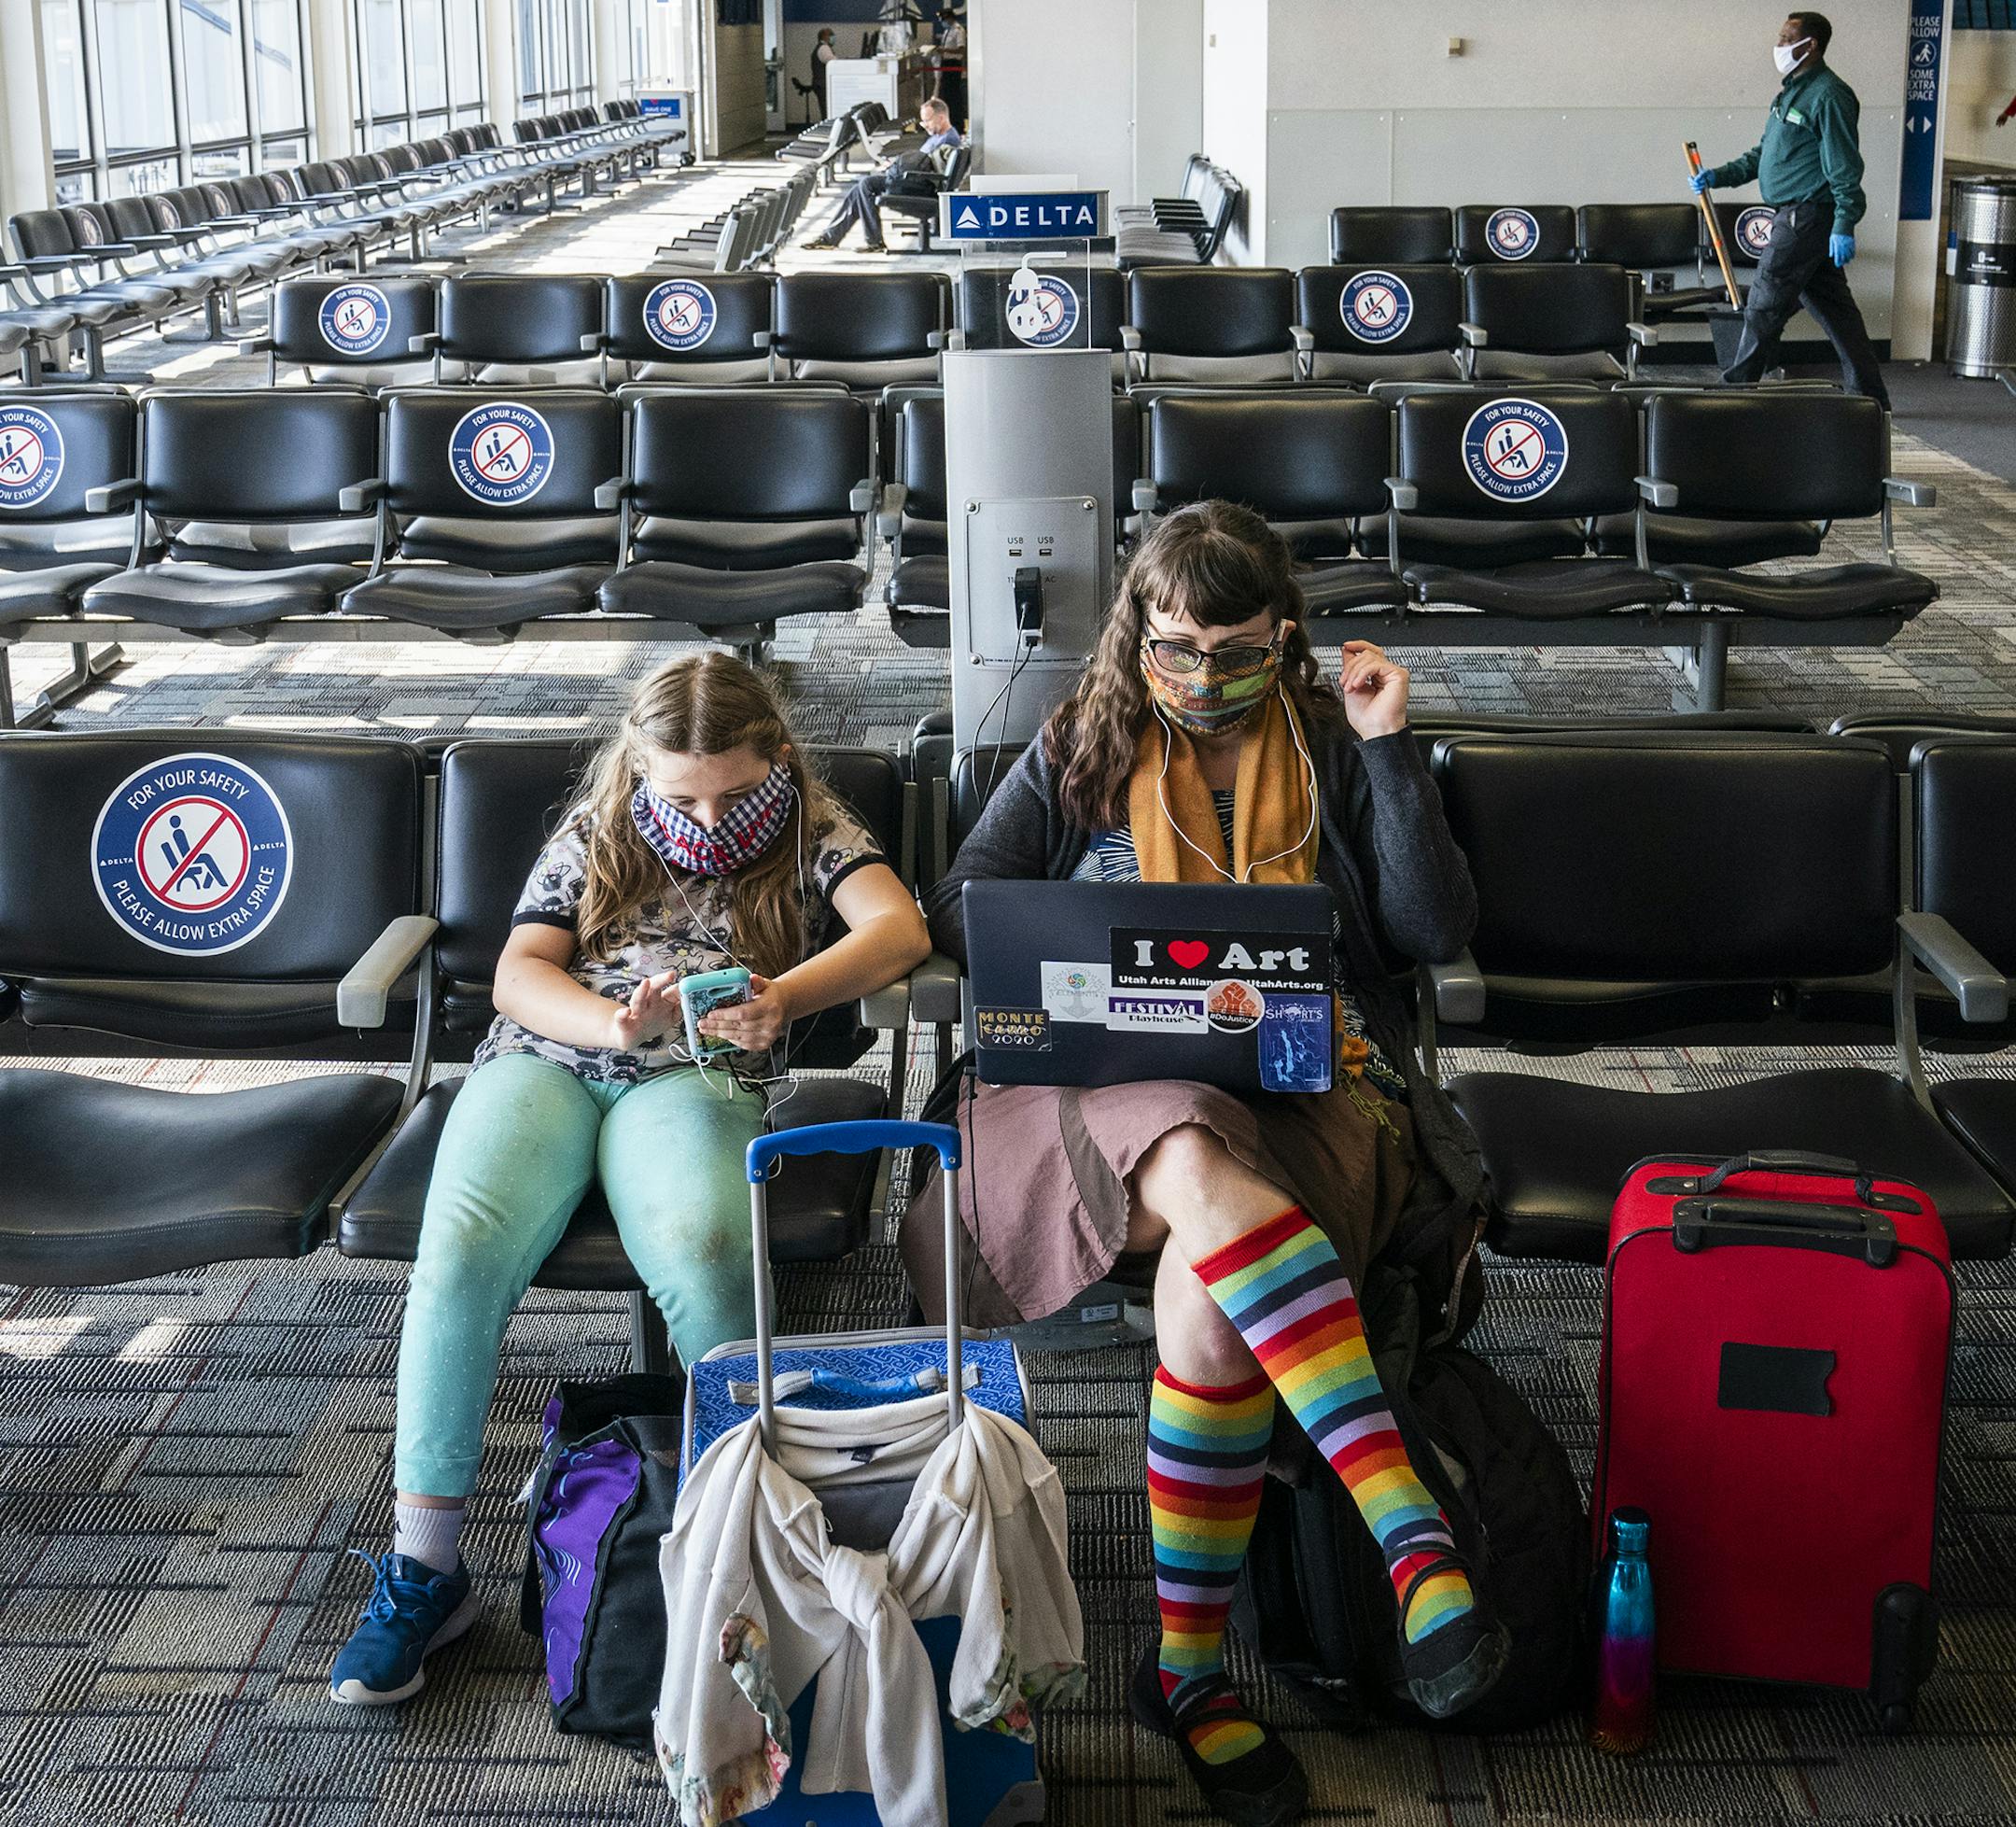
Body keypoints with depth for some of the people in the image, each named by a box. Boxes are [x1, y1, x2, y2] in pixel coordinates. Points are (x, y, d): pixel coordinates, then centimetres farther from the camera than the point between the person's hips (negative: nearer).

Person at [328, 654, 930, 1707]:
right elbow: (517, 974, 9)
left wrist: (784, 998, -27)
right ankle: (422, 1567, -20)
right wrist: (612, 1020, -15)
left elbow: (898, 928, -7)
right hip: (546, 1057, 2)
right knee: (461, 1247, -28)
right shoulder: (593, 837, 18)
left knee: (703, 1255, -36)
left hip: (693, 1077, -2)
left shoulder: (811, 833, 12)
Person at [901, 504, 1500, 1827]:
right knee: (1209, 1180, -40)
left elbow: (1439, 932, 8)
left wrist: (1389, 747, 1)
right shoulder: (1080, 757, 20)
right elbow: (958, 909, 14)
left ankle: (1190, 1667, -23)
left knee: (1210, 1284, -34)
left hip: (1309, 1086, 0)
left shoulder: (1334, 752, 18)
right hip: (1118, 1087, 0)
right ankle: (1415, 1530, -47)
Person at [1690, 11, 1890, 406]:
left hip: (1807, 218, -10)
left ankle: (1738, 387, 4)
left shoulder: (1828, 96, -14)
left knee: (1765, 306, -4)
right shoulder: (1792, 93, 18)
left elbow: (1845, 167, -18)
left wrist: (1844, 225, -23)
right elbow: (1762, 155, 24)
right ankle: (1868, 394, 15)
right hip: (1796, 216, 10)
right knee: (1835, 309, 11)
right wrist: (1719, 176, 12)